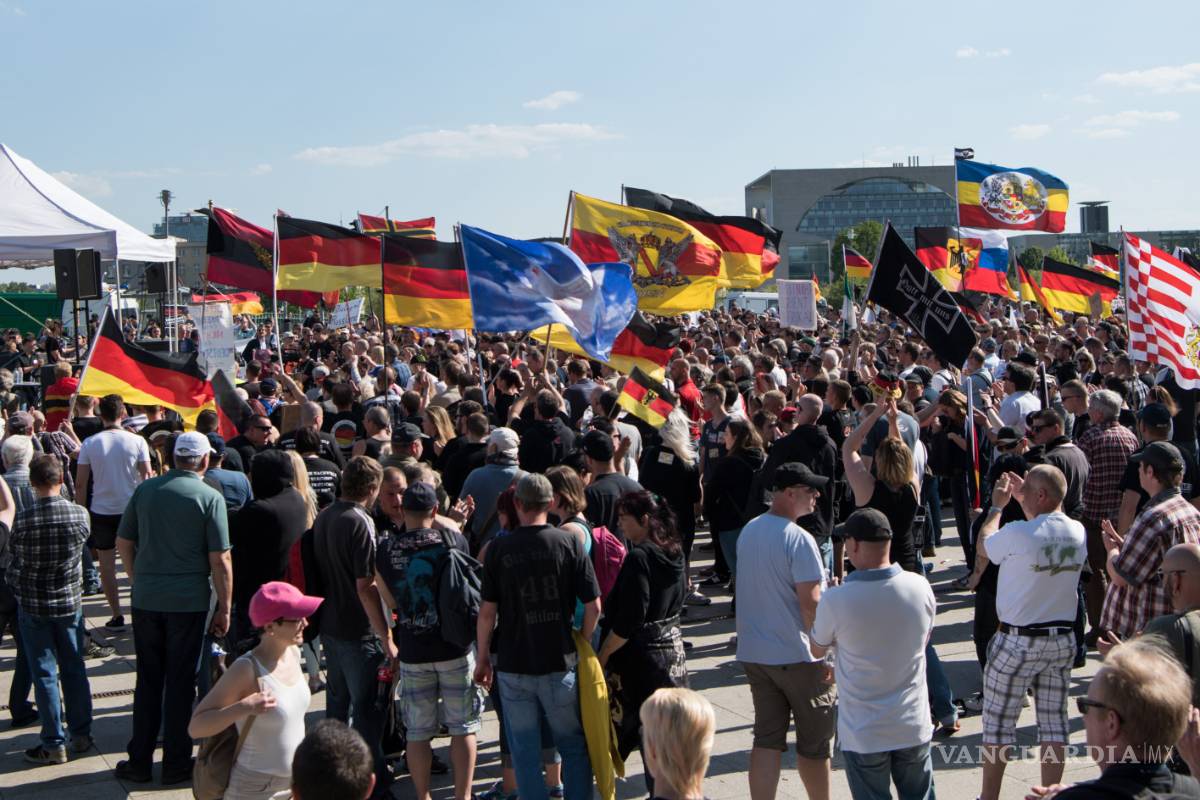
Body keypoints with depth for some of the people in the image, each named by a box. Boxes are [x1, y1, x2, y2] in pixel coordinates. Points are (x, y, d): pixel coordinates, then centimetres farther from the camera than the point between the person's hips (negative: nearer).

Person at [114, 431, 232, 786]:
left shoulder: (145, 489, 2)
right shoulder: (210, 497, -10)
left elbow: (123, 541, 9)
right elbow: (219, 559, -12)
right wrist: (224, 608, -4)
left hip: (146, 599, 3)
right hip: (188, 602, -3)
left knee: (148, 680, 13)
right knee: (180, 683, 7)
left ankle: (139, 761, 19)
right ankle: (175, 764, 15)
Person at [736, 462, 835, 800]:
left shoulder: (748, 531, 7)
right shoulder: (799, 539, -18)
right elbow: (810, 604, -21)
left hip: (753, 653, 7)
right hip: (797, 656, -7)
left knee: (767, 738, 9)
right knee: (814, 743, 9)